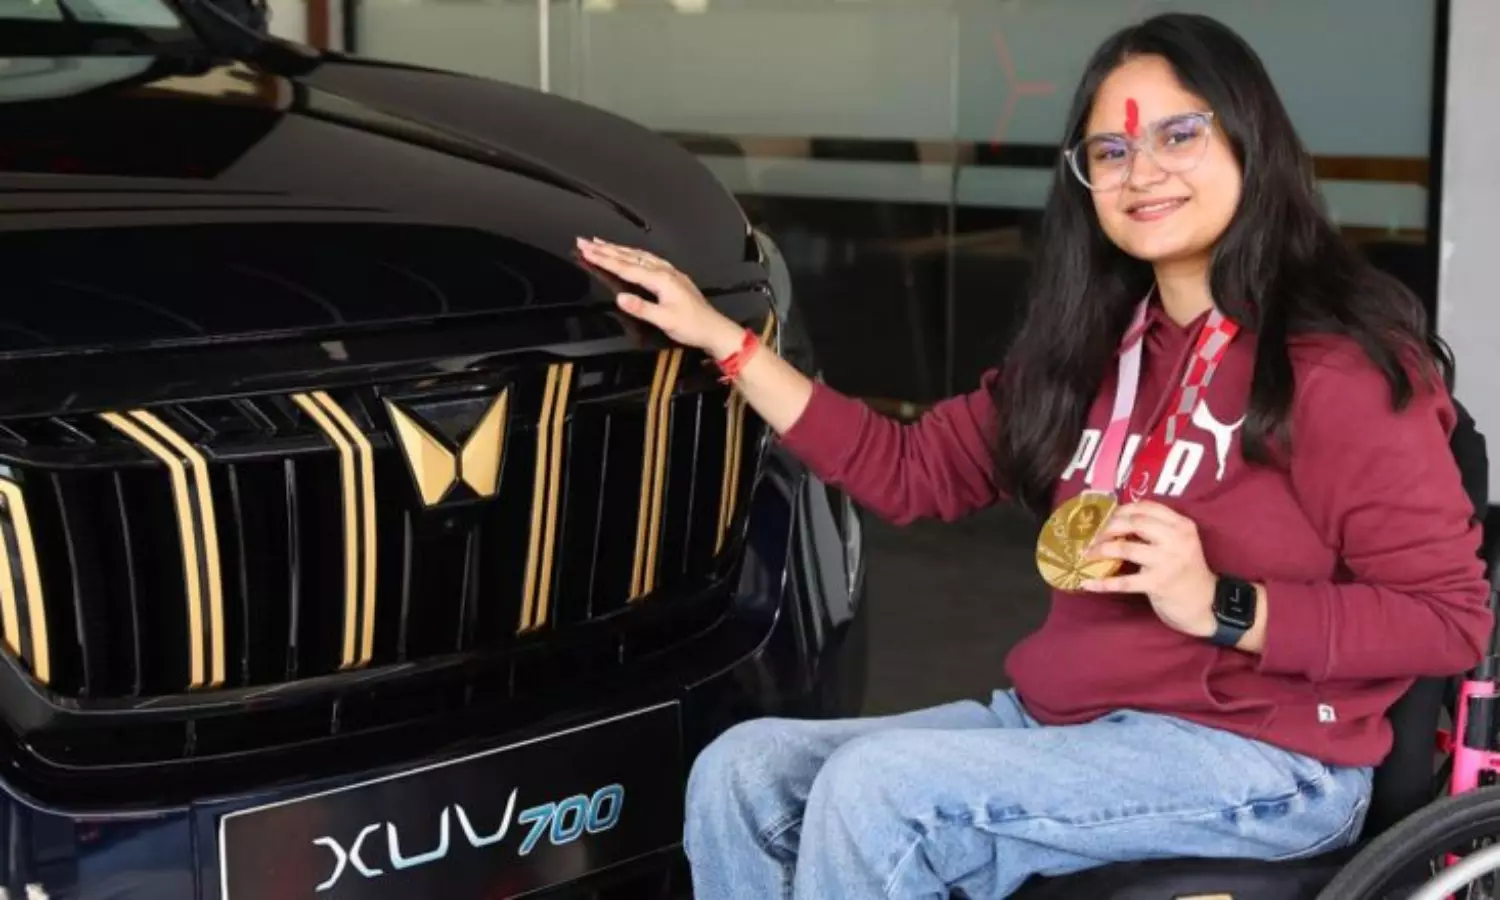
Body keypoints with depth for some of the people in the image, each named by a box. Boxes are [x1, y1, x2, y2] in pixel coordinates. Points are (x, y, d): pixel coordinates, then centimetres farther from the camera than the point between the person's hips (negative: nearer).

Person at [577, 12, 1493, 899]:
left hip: (1261, 762, -8)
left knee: (877, 786, -26)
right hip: (1064, 726, 8)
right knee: (743, 775, -6)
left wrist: (1220, 607, -23)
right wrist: (721, 338, 12)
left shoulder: (1339, 363, -11)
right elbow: (911, 470, 15)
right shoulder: (1095, 345, 12)